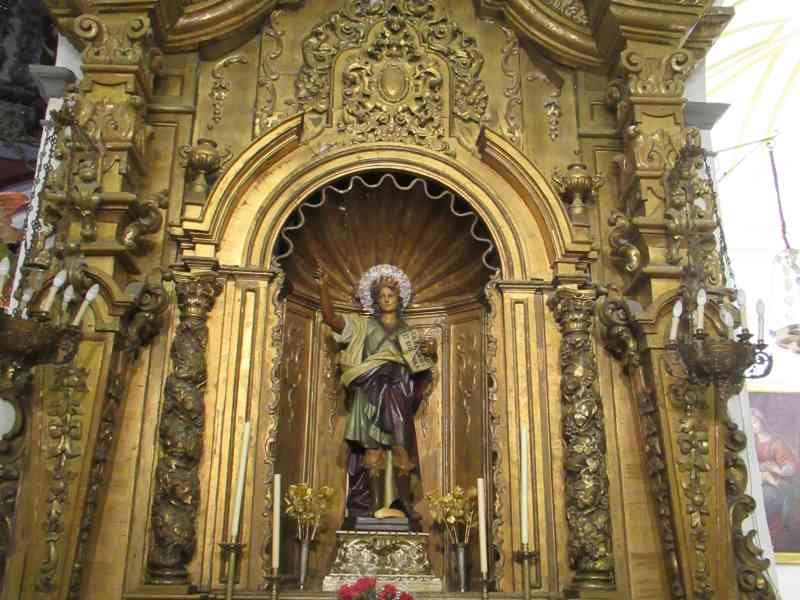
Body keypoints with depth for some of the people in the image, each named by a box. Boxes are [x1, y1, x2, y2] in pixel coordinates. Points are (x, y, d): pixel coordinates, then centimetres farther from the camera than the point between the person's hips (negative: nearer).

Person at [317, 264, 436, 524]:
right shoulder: (362, 325, 13)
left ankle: (404, 504, -3)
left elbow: (426, 366, 14)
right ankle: (377, 504, -5)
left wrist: (430, 352, -10)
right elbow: (330, 318, 1)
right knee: (373, 451, -7)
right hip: (370, 395, -1)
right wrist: (323, 288, -10)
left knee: (401, 451, -6)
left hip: (398, 397, 1)